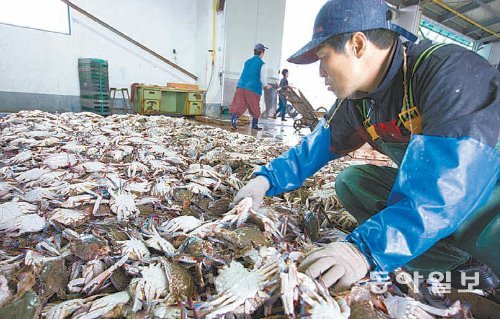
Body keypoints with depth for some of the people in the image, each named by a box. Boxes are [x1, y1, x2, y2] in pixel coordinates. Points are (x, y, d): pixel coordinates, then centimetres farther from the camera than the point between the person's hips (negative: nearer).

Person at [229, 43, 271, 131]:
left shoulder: (247, 61, 15)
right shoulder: (262, 64, -1)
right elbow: (262, 78, -1)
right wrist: (266, 85, 19)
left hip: (241, 86, 4)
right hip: (253, 88, -4)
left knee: (238, 105, -1)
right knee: (255, 108, 12)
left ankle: (233, 123, -14)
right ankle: (254, 125, 22)